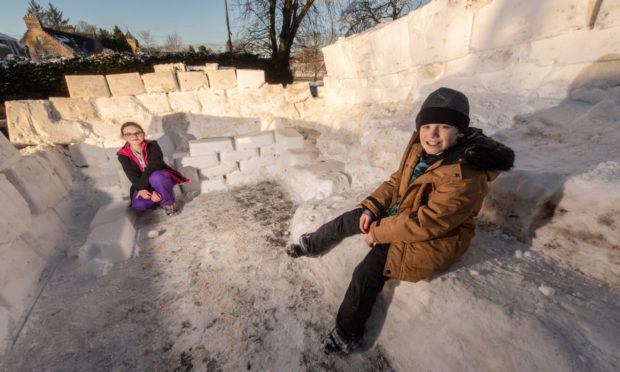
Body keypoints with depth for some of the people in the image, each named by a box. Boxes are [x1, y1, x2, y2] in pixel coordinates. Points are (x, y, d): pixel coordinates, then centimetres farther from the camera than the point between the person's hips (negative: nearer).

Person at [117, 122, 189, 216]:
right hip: (144, 184, 2)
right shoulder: (123, 155, -5)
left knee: (156, 177, -40)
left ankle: (168, 203, -20)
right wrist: (144, 189, -27)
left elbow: (153, 167, -23)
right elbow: (133, 176, -12)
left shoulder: (152, 146, -12)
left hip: (160, 177, -2)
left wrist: (143, 188, -31)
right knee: (138, 206, -27)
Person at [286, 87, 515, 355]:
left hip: (427, 240, -8)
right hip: (400, 212, 8)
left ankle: (347, 336, 15)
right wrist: (371, 206, -7)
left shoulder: (464, 179, -33)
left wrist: (378, 231, -20)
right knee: (351, 219, 7)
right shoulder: (421, 147, -9)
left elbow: (423, 224, -31)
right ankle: (312, 245, 35)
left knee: (367, 273, -12)